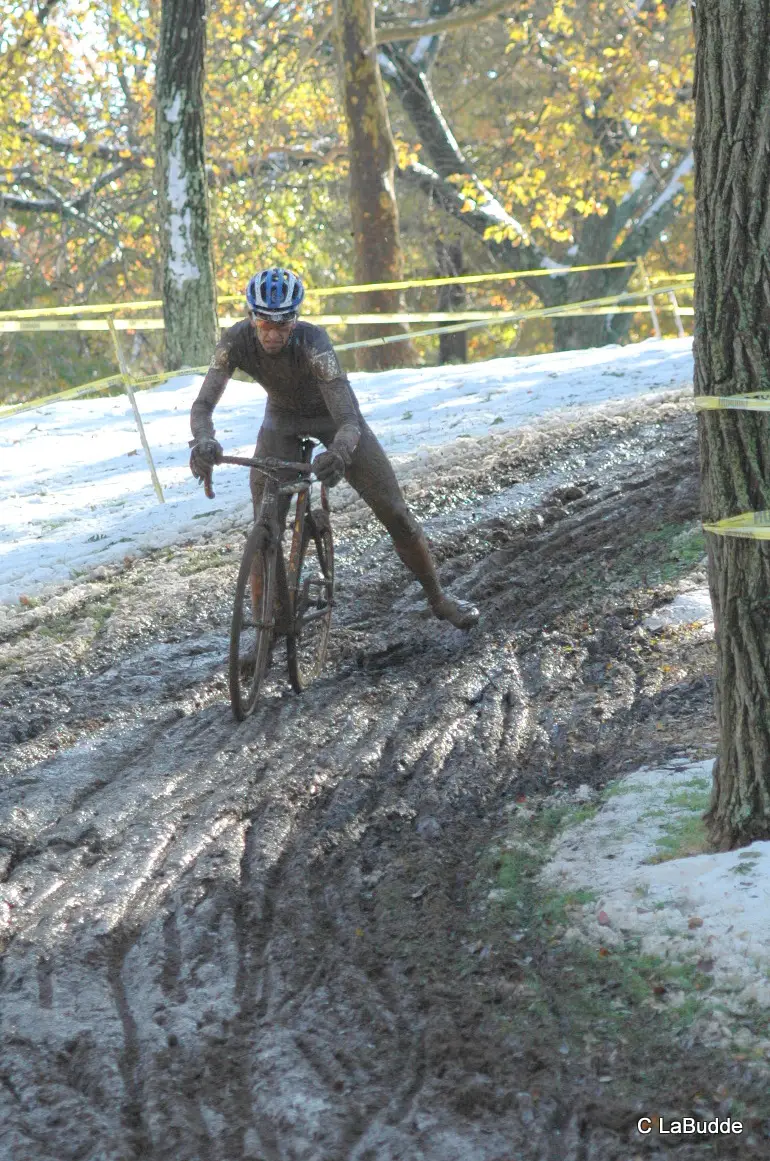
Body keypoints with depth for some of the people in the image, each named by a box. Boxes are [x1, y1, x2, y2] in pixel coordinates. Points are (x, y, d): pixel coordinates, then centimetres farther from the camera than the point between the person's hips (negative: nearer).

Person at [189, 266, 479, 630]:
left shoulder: (312, 342, -38)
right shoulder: (236, 341, -29)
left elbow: (350, 422, -44)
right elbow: (202, 405, -32)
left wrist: (338, 453, -67)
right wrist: (203, 440, -56)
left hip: (331, 415, -2)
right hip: (282, 419, 2)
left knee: (395, 513, -2)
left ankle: (438, 598, 19)